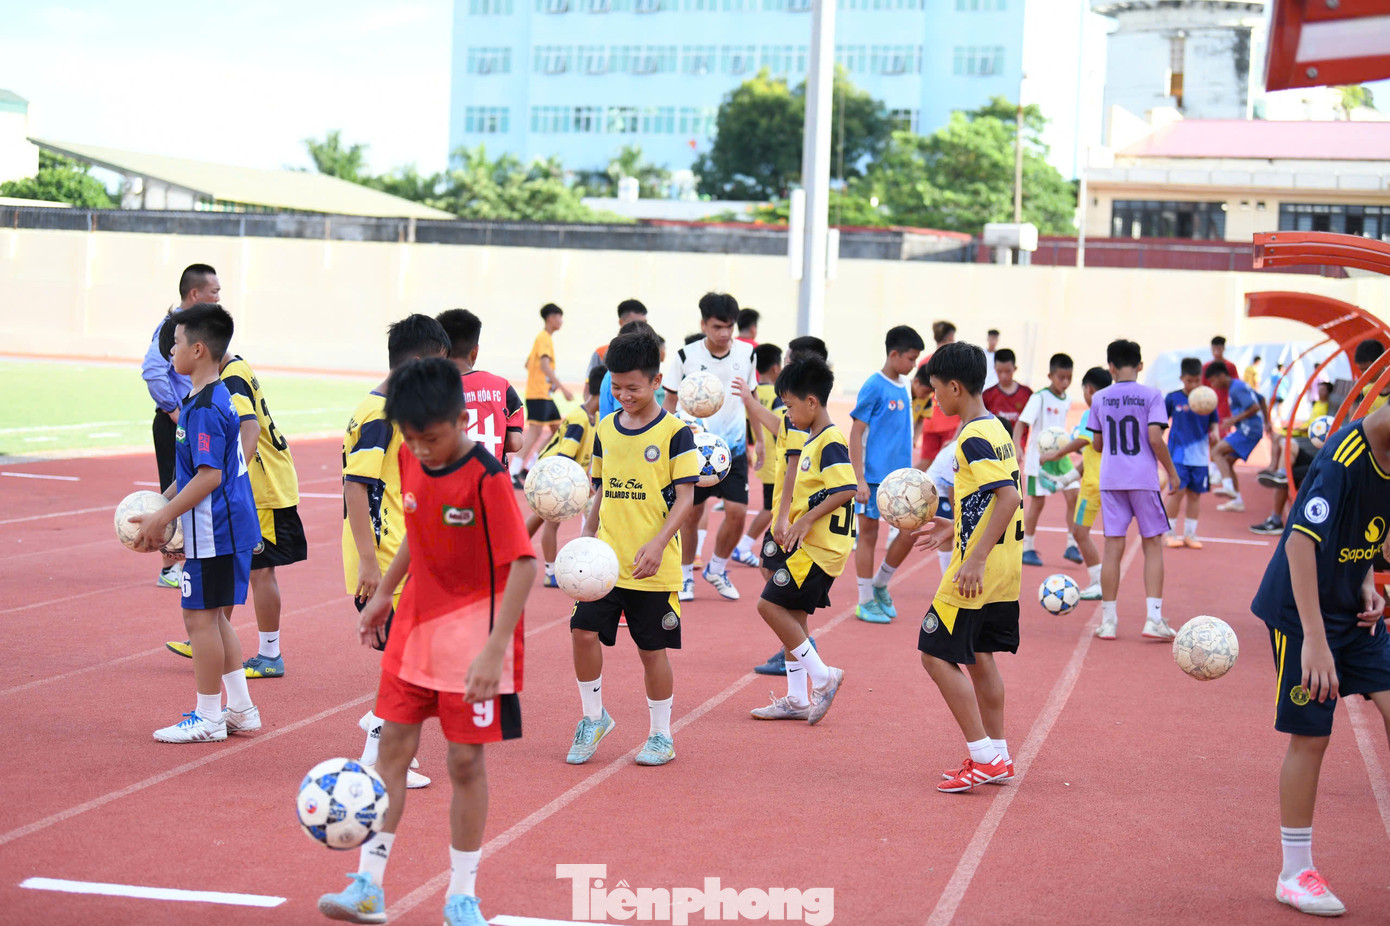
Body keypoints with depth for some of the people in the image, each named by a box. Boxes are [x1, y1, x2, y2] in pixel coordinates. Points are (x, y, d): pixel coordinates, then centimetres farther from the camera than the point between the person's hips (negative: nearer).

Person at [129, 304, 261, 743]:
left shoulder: (203, 409, -19)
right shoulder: (220, 398, 13)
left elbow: (209, 477, -23)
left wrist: (162, 518, -18)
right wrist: (162, 504, 19)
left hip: (212, 532, -10)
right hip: (231, 525, 10)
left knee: (200, 617, -1)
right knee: (213, 617, 17)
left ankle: (207, 718, 7)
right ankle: (240, 710, 22)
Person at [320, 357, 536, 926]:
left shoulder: (487, 479, -22)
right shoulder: (410, 462, -1)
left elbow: (523, 564, -24)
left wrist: (494, 649, -29)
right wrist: (383, 593, 18)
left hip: (472, 629, -6)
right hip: (415, 622, 6)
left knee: (466, 759, 1)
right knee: (394, 746, 6)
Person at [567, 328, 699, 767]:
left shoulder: (675, 432, -7)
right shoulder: (605, 430, 8)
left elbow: (685, 498, -10)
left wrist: (657, 544, -20)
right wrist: (585, 539, 10)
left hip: (654, 565, -4)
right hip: (605, 558, 4)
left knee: (652, 648, 4)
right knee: (584, 630, -8)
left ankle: (661, 736, 20)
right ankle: (594, 717, 13)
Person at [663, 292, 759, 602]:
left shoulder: (746, 353, 0)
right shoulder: (686, 356, -8)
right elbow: (670, 400, 2)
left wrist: (758, 439, 16)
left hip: (733, 448, 2)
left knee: (737, 512, -5)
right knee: (691, 514, 3)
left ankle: (716, 569, 17)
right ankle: (685, 574, 22)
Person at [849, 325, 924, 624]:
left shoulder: (904, 388, 11)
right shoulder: (874, 386, -11)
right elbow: (856, 434, -12)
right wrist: (860, 480, -17)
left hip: (899, 476, 7)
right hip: (874, 476, -7)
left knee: (909, 531, 3)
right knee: (868, 535, 2)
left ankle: (880, 584, 22)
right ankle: (866, 602, 11)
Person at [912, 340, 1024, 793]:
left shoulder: (973, 439, -18)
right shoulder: (995, 429, 12)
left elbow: (1008, 497, -27)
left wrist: (976, 558, -28)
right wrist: (955, 530, 20)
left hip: (978, 570, -10)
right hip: (1004, 569, 10)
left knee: (937, 654, -4)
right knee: (978, 657, 17)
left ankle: (983, 757, -4)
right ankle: (997, 756, 23)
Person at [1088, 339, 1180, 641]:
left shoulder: (1100, 398, 5)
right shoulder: (1151, 395, -5)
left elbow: (1096, 443, 11)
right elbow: (1155, 438, -12)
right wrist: (1172, 472, -1)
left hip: (1110, 479, 3)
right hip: (1144, 479, -2)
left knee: (1113, 547, 5)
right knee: (1152, 545, 7)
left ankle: (1108, 620, 6)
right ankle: (1153, 618, 0)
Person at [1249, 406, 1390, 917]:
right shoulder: (1345, 457, -26)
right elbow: (1302, 540, -30)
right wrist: (1314, 639, -33)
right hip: (1303, 612, -7)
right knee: (1310, 736, -2)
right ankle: (1295, 874, 12)